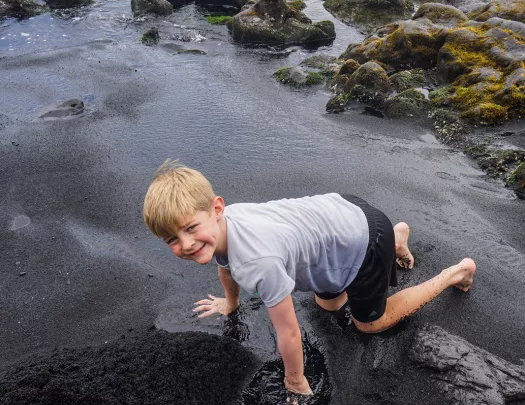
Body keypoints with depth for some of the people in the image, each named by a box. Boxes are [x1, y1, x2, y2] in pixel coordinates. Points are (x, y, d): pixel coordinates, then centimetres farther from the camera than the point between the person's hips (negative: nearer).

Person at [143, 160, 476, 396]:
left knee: (368, 322, 16)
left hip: (365, 241, -7)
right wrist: (230, 303, 32)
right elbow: (227, 264, 12)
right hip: (340, 210, 8)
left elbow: (288, 334, -25)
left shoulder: (260, 261, -40)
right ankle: (396, 236, 42)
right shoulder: (216, 226, -14)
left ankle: (456, 273, 28)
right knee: (329, 304, 29)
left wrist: (296, 385, -5)